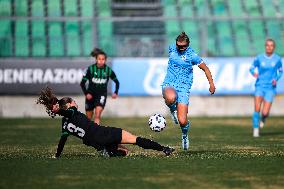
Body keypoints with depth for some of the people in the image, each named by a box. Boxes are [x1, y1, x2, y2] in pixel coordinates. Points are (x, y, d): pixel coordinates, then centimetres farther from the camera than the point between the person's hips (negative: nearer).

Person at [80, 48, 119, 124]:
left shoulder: (108, 70, -6)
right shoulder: (91, 69, -11)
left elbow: (116, 82, 9)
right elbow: (82, 83, -6)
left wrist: (115, 92, -4)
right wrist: (86, 93, -18)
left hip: (102, 95, 0)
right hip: (91, 95, 0)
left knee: (97, 115, -20)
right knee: (88, 118, 9)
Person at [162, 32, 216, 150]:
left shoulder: (192, 55, -7)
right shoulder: (172, 48, 4)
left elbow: (205, 68, 2)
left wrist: (211, 84, 0)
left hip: (183, 88, -2)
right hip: (169, 84, 2)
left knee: (182, 121, -11)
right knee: (170, 98, -40)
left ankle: (184, 135, 27)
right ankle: (172, 109, 0)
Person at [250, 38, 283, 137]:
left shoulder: (277, 59, 0)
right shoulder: (259, 58, -1)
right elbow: (252, 67, 12)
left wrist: (276, 79, -5)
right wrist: (254, 73, -11)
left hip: (270, 88, 0)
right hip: (260, 86, 0)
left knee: (265, 113, -8)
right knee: (257, 109, -18)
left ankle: (263, 118, 30)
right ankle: (256, 129, -1)